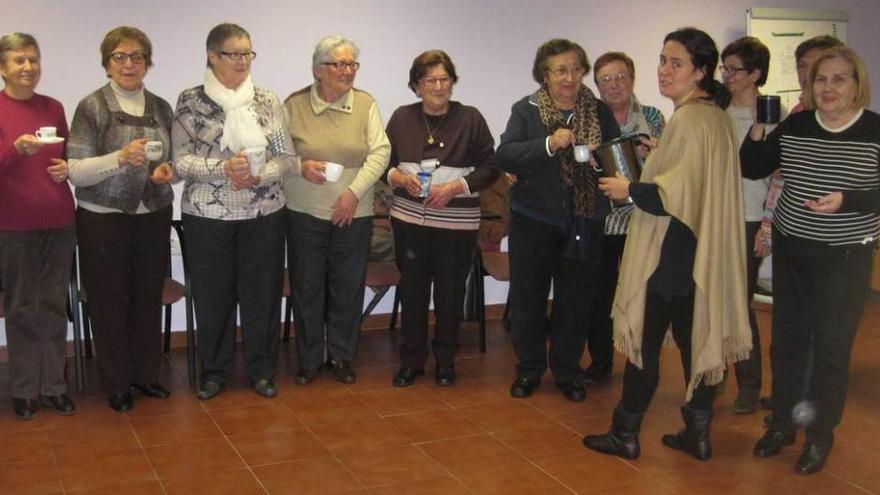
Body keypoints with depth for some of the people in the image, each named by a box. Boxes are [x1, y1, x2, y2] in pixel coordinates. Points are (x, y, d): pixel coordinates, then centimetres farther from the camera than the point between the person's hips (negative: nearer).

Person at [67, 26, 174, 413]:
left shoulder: (161, 108, 7)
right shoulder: (92, 108, -6)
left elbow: (175, 160, 17)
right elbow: (76, 172, -11)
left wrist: (168, 170, -7)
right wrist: (120, 158, -26)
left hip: (154, 217, 4)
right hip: (104, 220, -4)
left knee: (148, 299, 10)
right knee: (110, 304, 5)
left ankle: (146, 374, 27)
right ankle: (116, 384, 19)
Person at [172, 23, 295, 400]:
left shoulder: (267, 101, 4)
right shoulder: (190, 101, -2)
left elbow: (287, 156, 3)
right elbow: (181, 160, -6)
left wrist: (259, 175, -15)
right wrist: (223, 168, -21)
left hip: (263, 214, 2)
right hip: (207, 215, -1)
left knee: (262, 292, 7)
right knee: (213, 295, 7)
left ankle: (262, 369, 23)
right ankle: (214, 370, 25)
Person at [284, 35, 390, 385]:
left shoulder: (365, 104, 1)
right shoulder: (294, 105, -2)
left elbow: (380, 152, -3)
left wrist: (354, 192, -13)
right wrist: (301, 166, -18)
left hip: (353, 214, 1)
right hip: (305, 213, -1)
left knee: (348, 288, 8)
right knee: (306, 288, 6)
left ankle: (341, 357, 24)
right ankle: (309, 360, 20)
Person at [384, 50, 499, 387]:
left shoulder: (470, 119, -3)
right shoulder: (402, 118, 4)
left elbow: (490, 168, -3)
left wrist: (455, 187, -16)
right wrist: (400, 178, -12)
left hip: (456, 222, -2)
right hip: (409, 218, 2)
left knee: (450, 289, 7)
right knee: (412, 287, 8)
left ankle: (445, 359, 24)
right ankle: (412, 359, 22)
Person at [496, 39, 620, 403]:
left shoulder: (600, 112, 5)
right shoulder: (526, 110, -2)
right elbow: (505, 156, -14)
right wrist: (548, 145, -27)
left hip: (584, 221, 2)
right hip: (534, 219, -2)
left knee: (576, 300, 9)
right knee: (528, 297, 7)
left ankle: (567, 370, 25)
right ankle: (528, 369, 23)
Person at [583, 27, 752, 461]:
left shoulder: (687, 120, -19)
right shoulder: (717, 115, 9)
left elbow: (672, 196, -23)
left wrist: (628, 189, -9)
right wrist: (659, 158, 15)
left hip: (669, 254, -9)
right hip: (703, 252, 9)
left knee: (645, 341, 2)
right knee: (696, 339, 14)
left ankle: (625, 434, 14)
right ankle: (698, 433, 23)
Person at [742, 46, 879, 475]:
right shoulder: (794, 126, 1)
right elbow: (752, 170, 5)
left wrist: (845, 200, -25)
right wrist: (757, 132, -10)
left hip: (845, 257, -3)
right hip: (791, 249, 3)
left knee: (831, 347, 5)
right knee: (787, 339, 12)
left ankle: (821, 435, 22)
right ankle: (782, 424, 29)